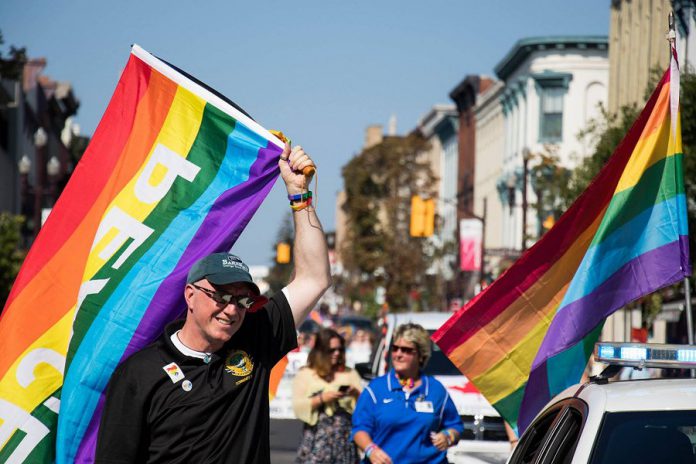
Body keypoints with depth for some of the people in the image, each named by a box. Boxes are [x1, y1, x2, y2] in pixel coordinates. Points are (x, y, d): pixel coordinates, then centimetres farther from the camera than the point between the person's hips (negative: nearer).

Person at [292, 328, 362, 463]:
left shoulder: (350, 374, 15)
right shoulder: (305, 375, 6)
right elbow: (297, 407, -3)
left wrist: (356, 393, -8)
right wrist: (321, 399, -14)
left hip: (345, 438, 3)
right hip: (317, 439, -3)